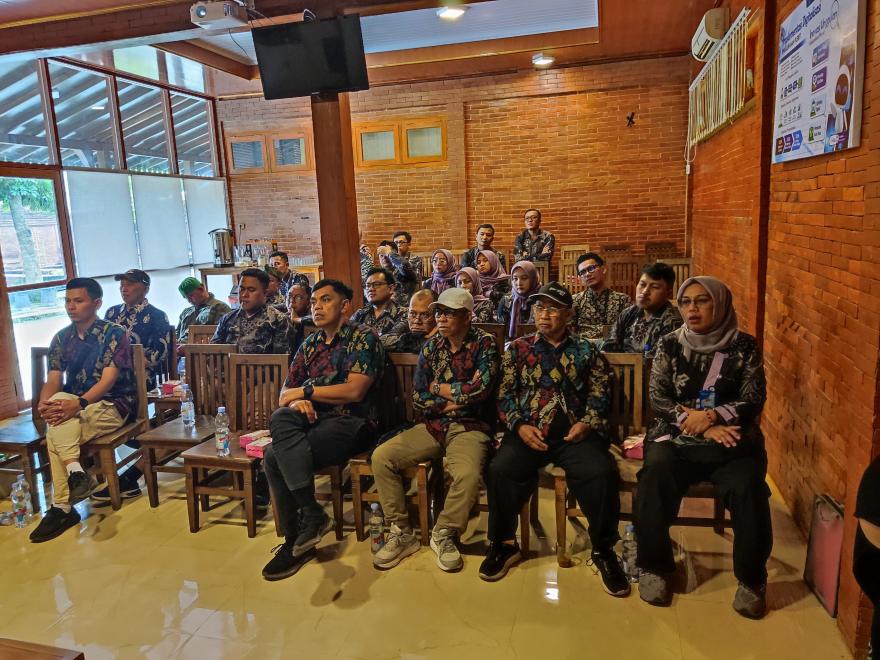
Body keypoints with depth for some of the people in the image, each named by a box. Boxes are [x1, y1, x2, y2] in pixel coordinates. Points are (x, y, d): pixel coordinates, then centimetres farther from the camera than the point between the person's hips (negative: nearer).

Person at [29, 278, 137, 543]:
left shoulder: (114, 333, -7)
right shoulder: (61, 338, 11)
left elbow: (108, 379, -16)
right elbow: (53, 379, 4)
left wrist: (78, 404, -31)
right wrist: (44, 403, -18)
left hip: (111, 405, -4)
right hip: (74, 405, 5)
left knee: (55, 432, -28)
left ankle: (62, 507, -25)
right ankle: (75, 470, -29)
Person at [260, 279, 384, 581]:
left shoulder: (363, 338, -2)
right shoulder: (310, 344, 18)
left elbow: (355, 390, -14)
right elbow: (286, 391, 15)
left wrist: (305, 391, -8)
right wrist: (296, 401, -10)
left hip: (351, 423, -6)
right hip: (313, 420, 6)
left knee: (276, 457, -25)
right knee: (281, 418, -27)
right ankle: (311, 514, -20)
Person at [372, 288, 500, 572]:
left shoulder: (484, 344, -3)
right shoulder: (430, 347, 10)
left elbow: (480, 389, -17)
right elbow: (418, 398, 5)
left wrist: (438, 388, -4)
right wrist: (456, 399, -7)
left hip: (469, 427, -4)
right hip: (432, 426, 5)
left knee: (467, 474, -34)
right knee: (381, 457, -13)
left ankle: (443, 535, -5)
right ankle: (401, 533, 0)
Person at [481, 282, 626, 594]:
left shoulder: (587, 351, 15)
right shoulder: (518, 349, 14)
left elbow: (599, 394, 12)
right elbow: (505, 394, 9)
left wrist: (588, 423, -7)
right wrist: (519, 426, -7)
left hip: (575, 433, 0)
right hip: (529, 431, 0)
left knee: (602, 473, -28)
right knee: (501, 470, -28)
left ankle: (602, 549, -3)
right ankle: (504, 543, -3)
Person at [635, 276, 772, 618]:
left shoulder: (744, 346, 4)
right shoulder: (669, 345, 5)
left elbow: (753, 400, -1)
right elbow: (657, 399, -1)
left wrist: (711, 416, -18)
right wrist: (701, 426, -13)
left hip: (732, 441, 0)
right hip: (676, 437, 0)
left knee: (747, 487, -28)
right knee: (654, 477, -29)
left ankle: (752, 579, -4)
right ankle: (654, 566, -8)